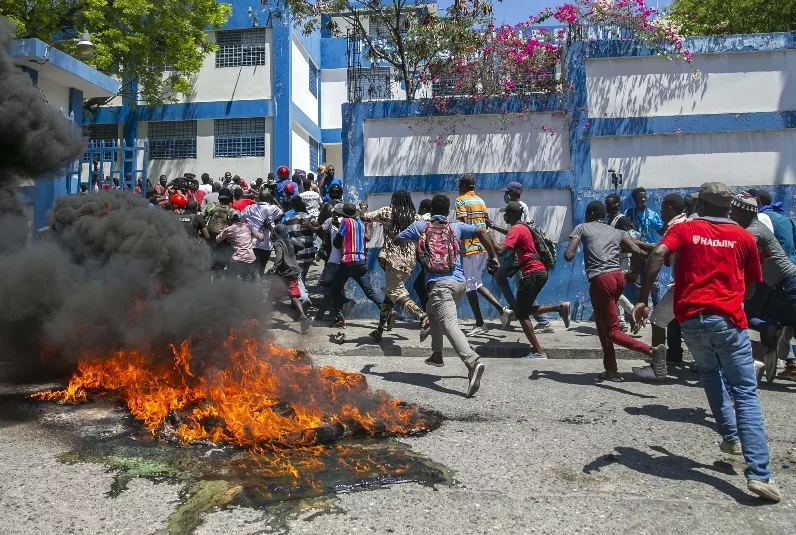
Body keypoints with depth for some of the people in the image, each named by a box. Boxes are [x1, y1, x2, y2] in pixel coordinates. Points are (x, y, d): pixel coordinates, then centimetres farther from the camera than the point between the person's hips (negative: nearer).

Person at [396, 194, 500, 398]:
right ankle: (437, 354, 35)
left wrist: (413, 237, 42)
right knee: (432, 310, 31)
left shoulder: (419, 226, 12)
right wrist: (493, 257, 8)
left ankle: (473, 362, -42)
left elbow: (397, 241, 22)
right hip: (459, 284, 5)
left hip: (439, 284, -4)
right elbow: (481, 232, 0)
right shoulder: (457, 227, 13)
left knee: (450, 325, -19)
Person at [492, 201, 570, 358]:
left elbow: (501, 251, -23)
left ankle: (538, 352, -5)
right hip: (539, 271, 10)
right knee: (524, 310, 17)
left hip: (532, 273, -10)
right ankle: (561, 307, 10)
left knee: (521, 313, -3)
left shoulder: (516, 229, -12)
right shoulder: (523, 227, 16)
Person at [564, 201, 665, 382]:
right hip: (618, 277, 6)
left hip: (601, 280, -6)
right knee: (601, 323, 23)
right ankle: (611, 370, 25)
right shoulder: (617, 231, 21)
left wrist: (569, 254, 21)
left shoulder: (582, 228, 10)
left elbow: (568, 255, 1)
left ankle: (652, 351, -23)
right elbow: (636, 250, 4)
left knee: (612, 331, -1)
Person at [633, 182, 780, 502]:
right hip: (728, 319, -1)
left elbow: (658, 254, -11)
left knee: (710, 372, 29)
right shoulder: (744, 237, 12)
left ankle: (730, 436, 26)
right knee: (745, 393, 0)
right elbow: (750, 289, 16)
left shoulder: (684, 229, 9)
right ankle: (758, 474, -8)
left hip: (690, 319, 1)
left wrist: (642, 299, -11)